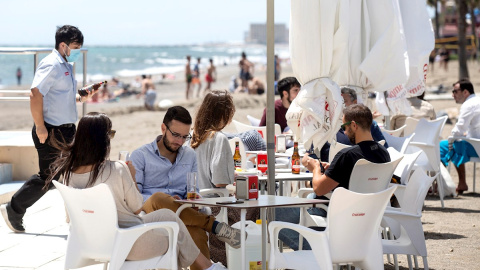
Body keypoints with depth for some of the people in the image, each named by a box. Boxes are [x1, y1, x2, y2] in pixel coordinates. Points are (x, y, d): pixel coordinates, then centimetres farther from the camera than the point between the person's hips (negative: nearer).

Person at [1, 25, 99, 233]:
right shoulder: (51, 65, -16)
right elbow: (35, 94, -25)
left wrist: (80, 98, 10)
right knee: (48, 177, -3)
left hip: (66, 129, 10)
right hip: (51, 132, -10)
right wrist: (40, 127, -24)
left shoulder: (66, 66, 15)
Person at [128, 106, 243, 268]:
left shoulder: (190, 156, 22)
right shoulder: (140, 156, 8)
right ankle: (214, 226, -36)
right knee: (158, 199, -40)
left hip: (181, 213, 2)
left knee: (197, 232, -37)